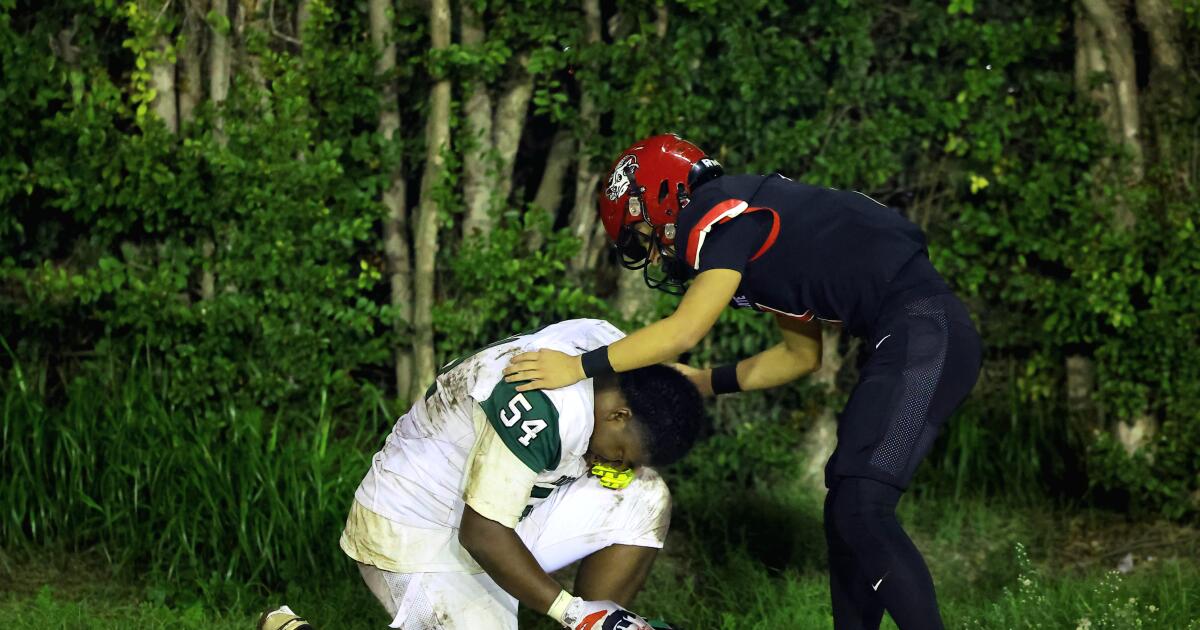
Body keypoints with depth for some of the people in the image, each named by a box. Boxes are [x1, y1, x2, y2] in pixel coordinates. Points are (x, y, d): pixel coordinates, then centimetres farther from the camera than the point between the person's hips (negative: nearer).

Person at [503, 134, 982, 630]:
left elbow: (683, 332, -14)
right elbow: (801, 356, 27)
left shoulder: (725, 213, -6)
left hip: (922, 332, -10)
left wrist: (579, 366, -6)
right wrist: (705, 383, 25)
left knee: (861, 513, -16)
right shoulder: (758, 224, 23)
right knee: (846, 513, 12)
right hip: (921, 335, 10)